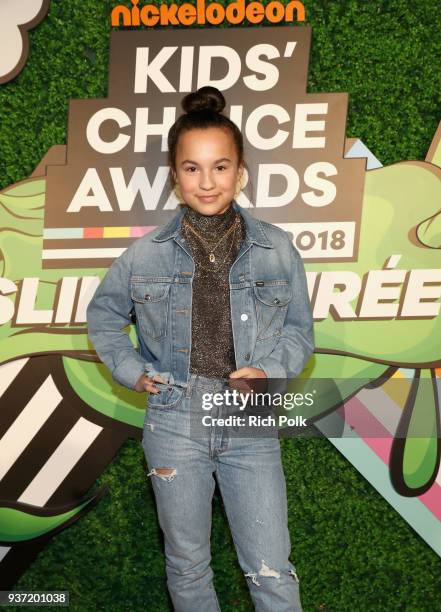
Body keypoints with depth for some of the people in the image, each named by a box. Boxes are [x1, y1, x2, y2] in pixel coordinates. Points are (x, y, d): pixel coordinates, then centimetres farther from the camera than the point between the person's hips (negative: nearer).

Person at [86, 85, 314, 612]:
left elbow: (300, 331, 7)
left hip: (251, 427, 0)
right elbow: (103, 314, 14)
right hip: (174, 425, 1)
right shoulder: (146, 253, -3)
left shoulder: (277, 250, -3)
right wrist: (129, 369, 1)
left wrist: (268, 370, -11)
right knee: (187, 566, 16)